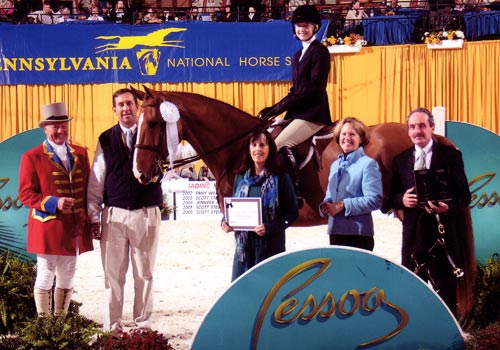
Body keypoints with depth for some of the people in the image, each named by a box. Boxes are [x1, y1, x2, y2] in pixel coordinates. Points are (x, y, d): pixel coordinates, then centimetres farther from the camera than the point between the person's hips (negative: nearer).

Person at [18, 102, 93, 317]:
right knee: (46, 276, 1)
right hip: (47, 228, -5)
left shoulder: (80, 154, 11)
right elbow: (26, 194, -7)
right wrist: (54, 203, -20)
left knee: (67, 277, 12)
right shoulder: (32, 157, -3)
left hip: (74, 227, 5)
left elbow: (88, 188, 14)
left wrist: (89, 218, 4)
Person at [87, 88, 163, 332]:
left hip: (147, 214, 0)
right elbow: (96, 181, 7)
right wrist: (94, 216, 3)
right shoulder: (106, 140, 7)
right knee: (113, 273, 4)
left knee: (144, 273, 7)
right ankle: (112, 326, 13)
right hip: (114, 215, 1)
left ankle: (143, 324, 17)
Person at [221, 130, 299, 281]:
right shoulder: (241, 178, 9)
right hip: (244, 246, 4)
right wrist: (226, 221, -2)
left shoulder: (280, 178, -4)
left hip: (270, 245, -4)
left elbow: (293, 212, -4)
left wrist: (269, 227, -18)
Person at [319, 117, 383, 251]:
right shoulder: (335, 165, 18)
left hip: (359, 234, -6)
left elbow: (375, 200, -14)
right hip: (335, 232, 6)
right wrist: (325, 206, -1)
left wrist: (343, 205, -19)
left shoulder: (368, 164, -5)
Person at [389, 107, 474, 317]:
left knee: (446, 290, 3)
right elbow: (393, 197, 13)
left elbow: (464, 195, -1)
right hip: (413, 234, 3)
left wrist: (448, 207, -20)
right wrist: (402, 200, -10)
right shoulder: (400, 160, 12)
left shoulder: (451, 155, 2)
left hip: (443, 231, -3)